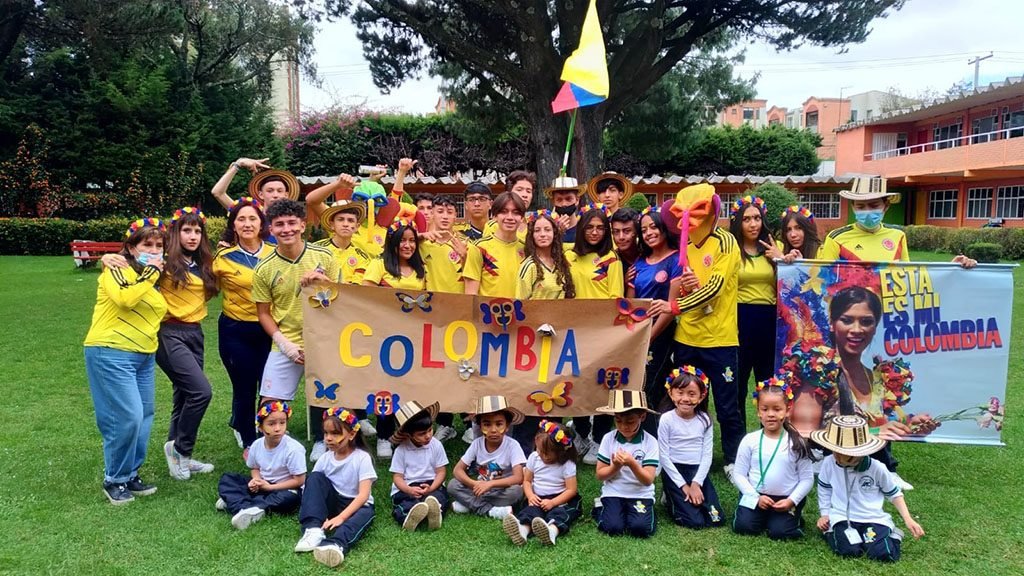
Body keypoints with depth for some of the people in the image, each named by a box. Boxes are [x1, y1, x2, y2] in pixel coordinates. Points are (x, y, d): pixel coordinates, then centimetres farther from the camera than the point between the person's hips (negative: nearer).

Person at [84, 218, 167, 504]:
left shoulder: (154, 279, 16)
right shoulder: (118, 268, -7)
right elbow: (125, 299, -26)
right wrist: (150, 273, -16)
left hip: (144, 356, 8)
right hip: (111, 354, -8)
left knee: (144, 417, 9)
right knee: (128, 417, -11)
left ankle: (130, 474, 23)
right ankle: (114, 480, 6)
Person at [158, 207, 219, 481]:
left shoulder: (204, 265, 12)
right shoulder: (166, 262, -7)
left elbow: (210, 290, 24)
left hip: (195, 333, 7)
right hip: (170, 333, -7)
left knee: (184, 398, 12)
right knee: (201, 391, -17)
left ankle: (180, 457, 24)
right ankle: (180, 448, 4)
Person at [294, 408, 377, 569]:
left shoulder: (362, 458, -13)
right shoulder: (325, 458, -1)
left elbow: (364, 494, -20)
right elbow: (312, 485, -6)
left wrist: (341, 517, -32)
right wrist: (320, 514, -24)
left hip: (356, 505, -4)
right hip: (333, 503, 4)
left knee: (365, 514, -38)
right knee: (315, 477, -18)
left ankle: (336, 544, -66)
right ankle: (314, 530, -32)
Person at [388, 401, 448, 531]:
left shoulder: (436, 445, -1)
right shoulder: (401, 450, -4)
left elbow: (441, 471, 1)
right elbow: (397, 477, -3)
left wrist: (431, 488, -19)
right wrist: (409, 490, -25)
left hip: (431, 485, 1)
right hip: (406, 488, -1)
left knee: (439, 496, -34)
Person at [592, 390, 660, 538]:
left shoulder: (650, 442, -9)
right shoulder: (608, 438, -5)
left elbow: (648, 480, -13)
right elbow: (600, 475, -2)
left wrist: (632, 464, -30)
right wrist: (615, 467, -22)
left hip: (641, 494, -1)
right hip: (613, 493, 1)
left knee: (640, 528, -24)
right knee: (613, 528, -20)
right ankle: (600, 509, 10)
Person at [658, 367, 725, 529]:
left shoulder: (705, 420, -1)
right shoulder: (667, 419, -10)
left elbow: (707, 455, 0)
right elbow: (664, 456, -9)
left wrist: (696, 483, -11)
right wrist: (683, 486, -11)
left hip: (698, 471, 4)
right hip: (674, 471, -4)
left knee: (716, 519, -6)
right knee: (694, 521, -14)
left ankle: (679, 497, 17)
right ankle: (671, 499, 15)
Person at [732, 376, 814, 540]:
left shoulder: (797, 443, -5)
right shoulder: (750, 440, -5)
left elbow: (807, 478, -1)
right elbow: (739, 474, -2)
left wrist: (792, 501, -13)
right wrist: (756, 497, -12)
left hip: (786, 499, -1)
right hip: (756, 496, 1)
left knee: (779, 532, -19)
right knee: (743, 526, -17)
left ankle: (793, 518, 14)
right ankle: (762, 515, 14)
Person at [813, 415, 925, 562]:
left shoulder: (877, 468, -11)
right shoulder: (829, 462, -7)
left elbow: (894, 494, 6)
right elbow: (824, 489, 11)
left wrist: (908, 519, -4)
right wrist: (825, 514, 3)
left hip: (872, 518, 0)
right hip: (841, 517, 0)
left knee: (883, 553, -24)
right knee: (848, 550, -28)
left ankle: (893, 534, 12)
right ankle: (831, 532, 7)